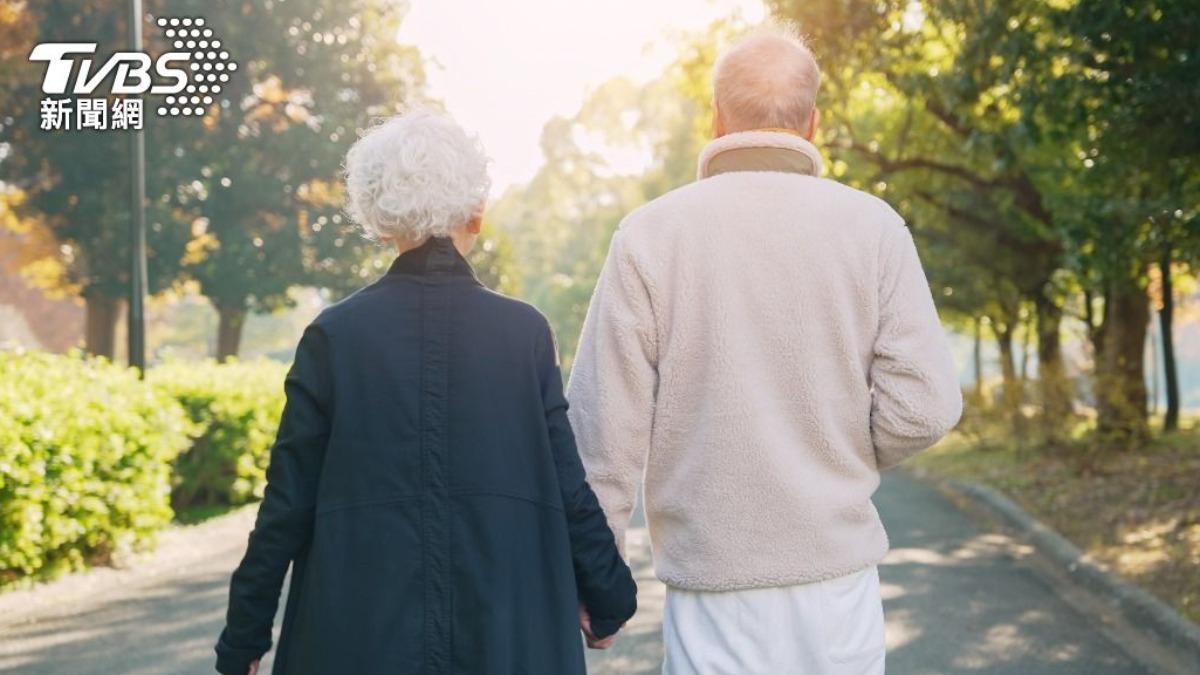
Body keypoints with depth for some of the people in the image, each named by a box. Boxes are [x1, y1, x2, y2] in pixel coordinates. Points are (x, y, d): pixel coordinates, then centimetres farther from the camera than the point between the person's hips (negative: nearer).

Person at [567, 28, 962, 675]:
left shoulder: (648, 234, -5)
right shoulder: (872, 227, -2)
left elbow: (606, 427, -6)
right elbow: (924, 405, -7)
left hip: (713, 584, -1)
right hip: (839, 574, 1)